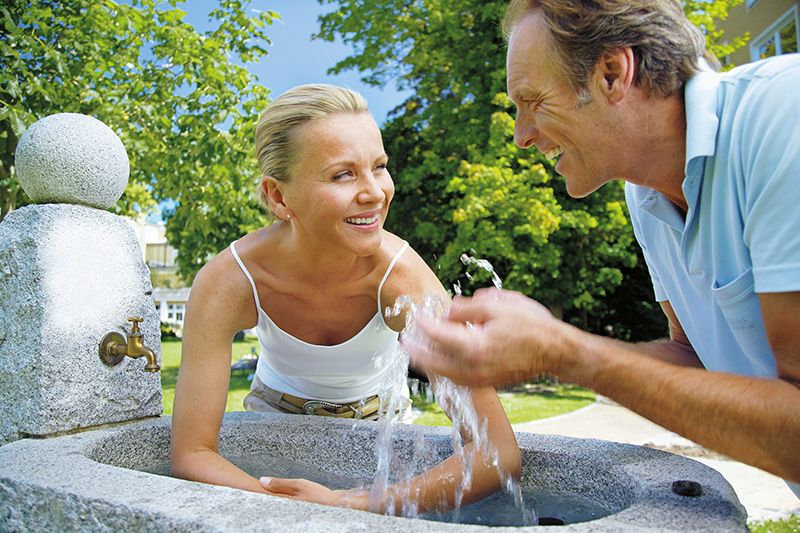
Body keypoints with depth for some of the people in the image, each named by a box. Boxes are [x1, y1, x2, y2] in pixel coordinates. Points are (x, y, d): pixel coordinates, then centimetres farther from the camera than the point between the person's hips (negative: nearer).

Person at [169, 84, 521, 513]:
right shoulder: (227, 282, -30)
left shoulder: (400, 277, -32)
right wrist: (308, 512, -42)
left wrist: (355, 506, -42)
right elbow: (190, 455, -27)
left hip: (375, 416, 1)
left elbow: (499, 454, -33)